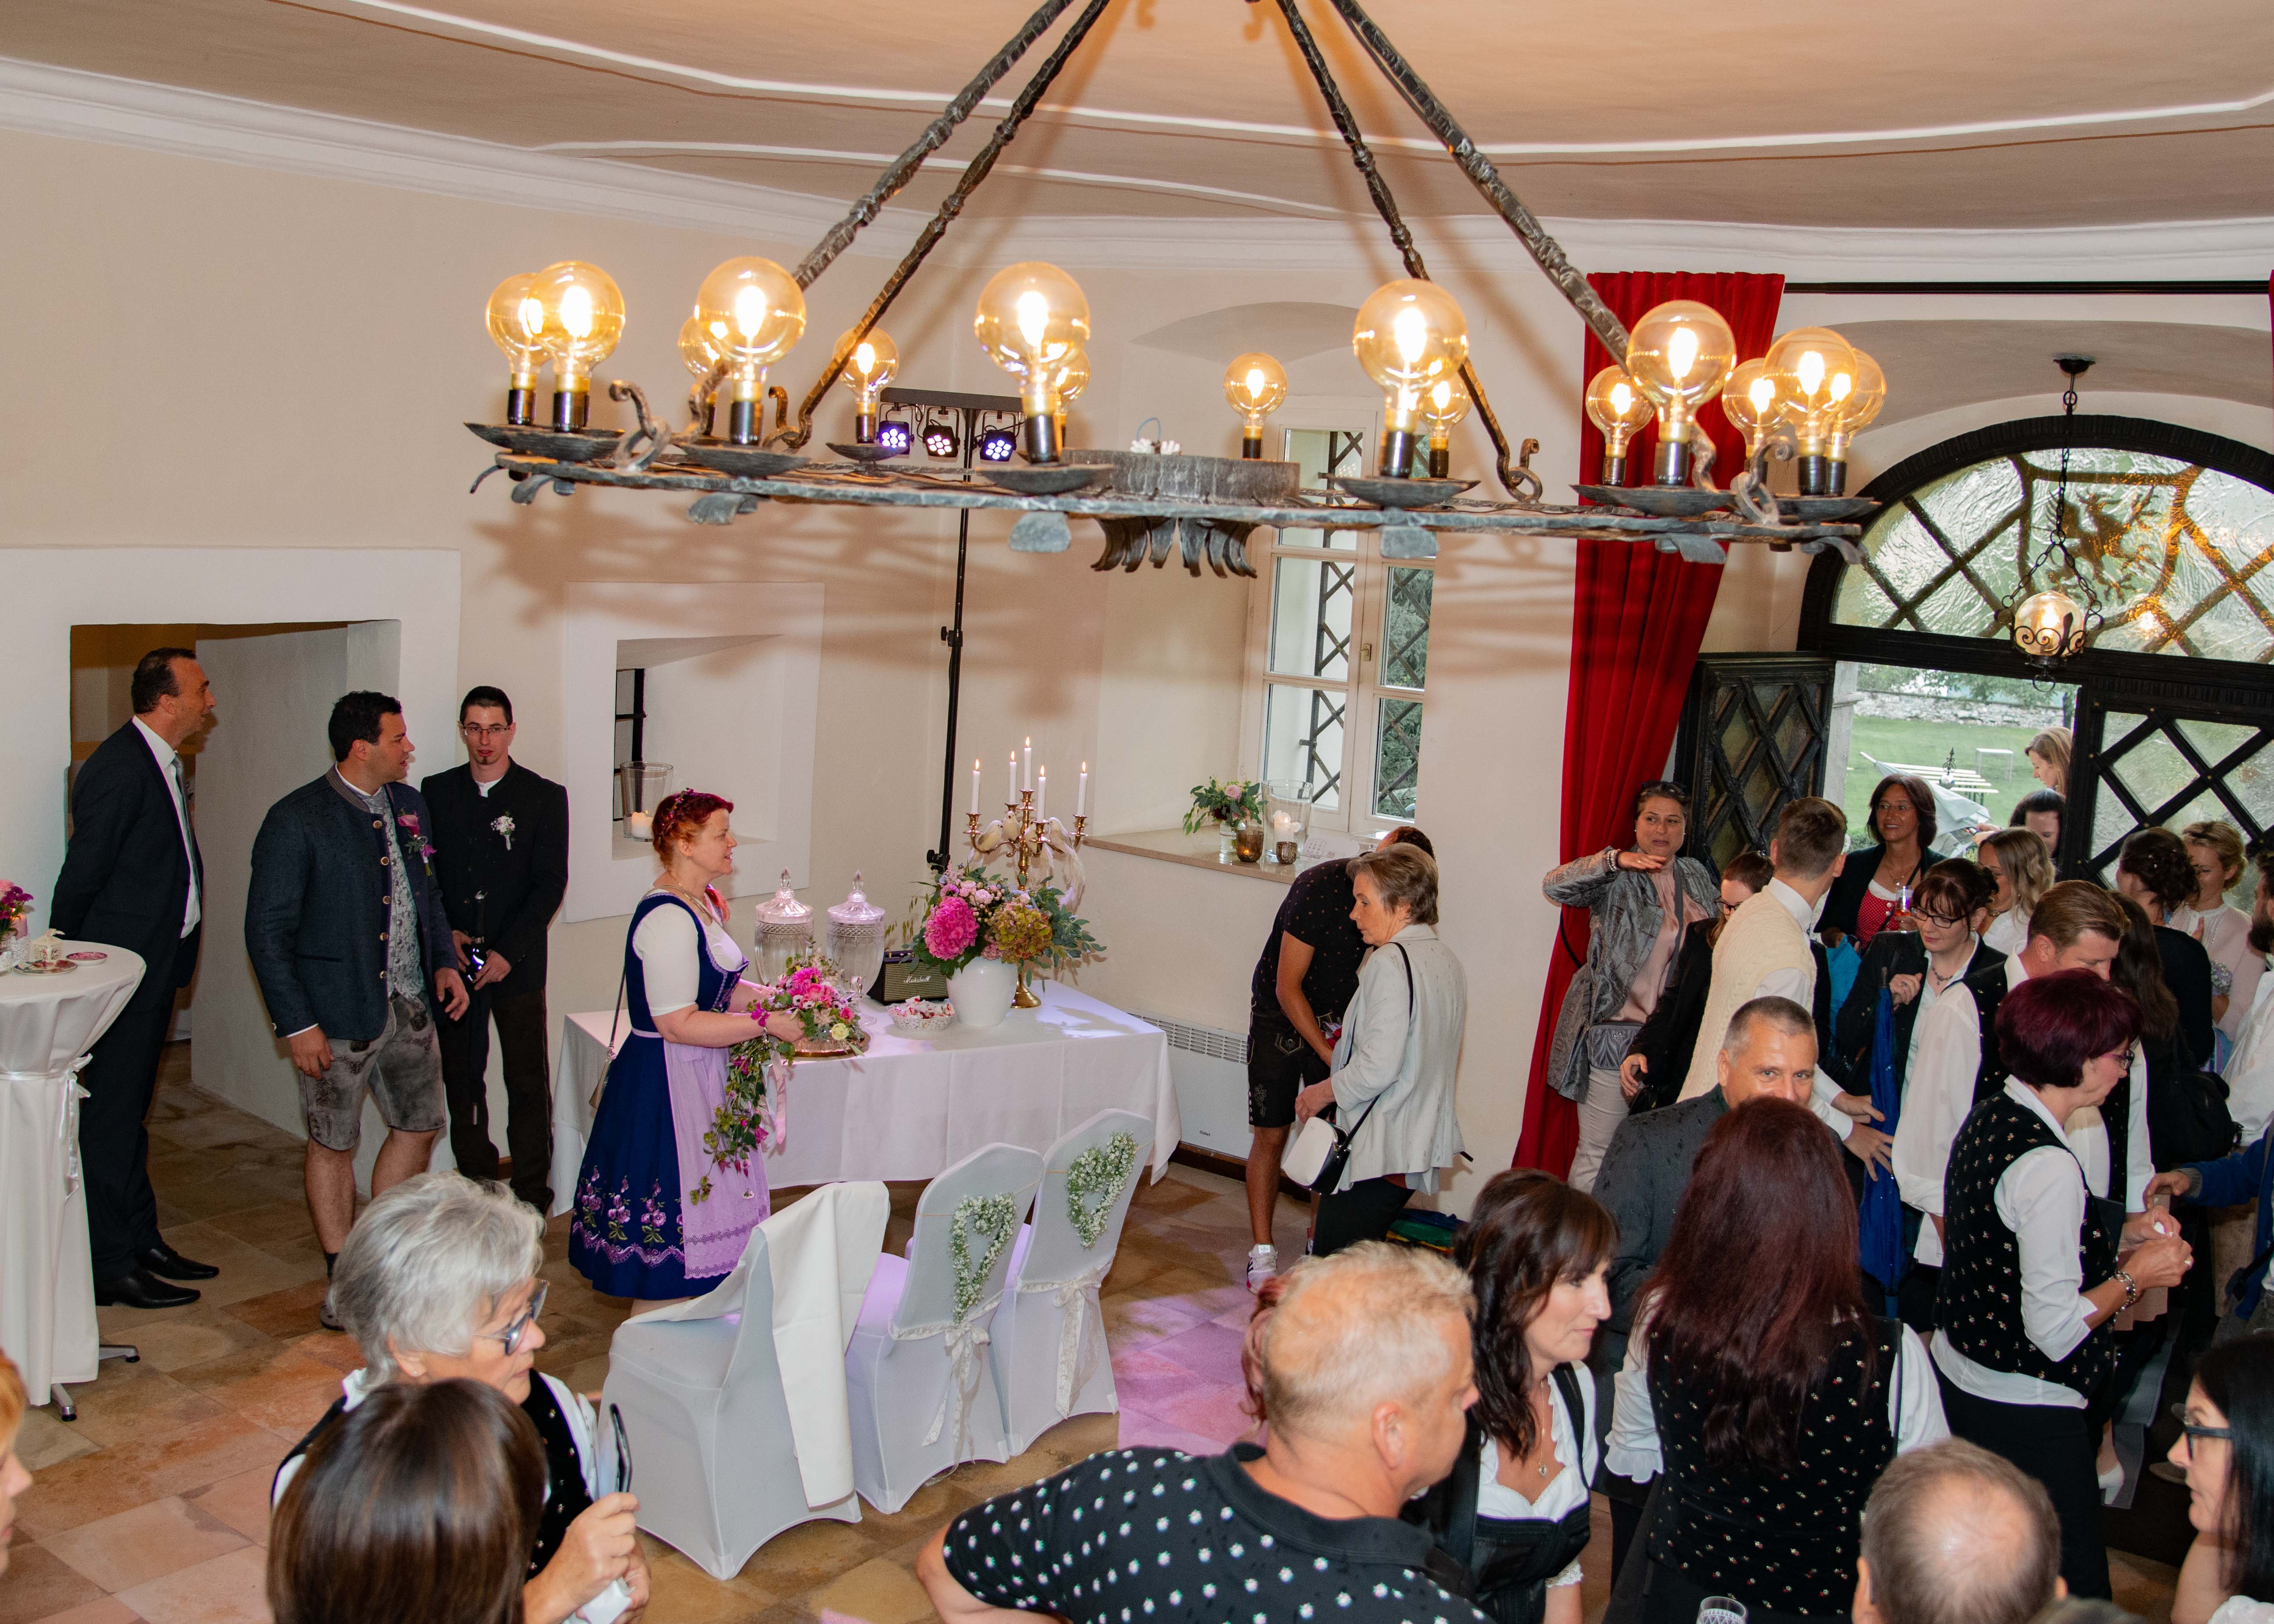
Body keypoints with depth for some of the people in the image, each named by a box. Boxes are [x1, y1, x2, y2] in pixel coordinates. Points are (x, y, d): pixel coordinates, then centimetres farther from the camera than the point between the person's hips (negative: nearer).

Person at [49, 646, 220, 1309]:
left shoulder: (161, 762, 12)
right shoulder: (119, 769, -19)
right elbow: (82, 875, -17)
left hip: (157, 964, 10)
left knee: (130, 1109, 18)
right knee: (113, 1116, -1)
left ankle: (142, 1242, 29)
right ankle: (110, 1267, 7)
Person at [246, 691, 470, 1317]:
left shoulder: (409, 806, 7)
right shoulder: (296, 820, -14)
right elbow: (267, 931, -13)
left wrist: (444, 961, 8)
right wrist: (296, 1024, -15)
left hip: (408, 1003, 7)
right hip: (338, 1013, -7)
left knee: (420, 1124, 13)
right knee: (335, 1145, 6)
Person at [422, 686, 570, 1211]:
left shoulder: (545, 797, 0)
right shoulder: (437, 792, 8)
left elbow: (551, 883, -4)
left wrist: (507, 952, -12)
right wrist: (445, 934, -6)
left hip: (517, 965, -3)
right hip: (454, 960, 3)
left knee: (528, 1082, 0)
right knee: (461, 1077, 9)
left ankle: (531, 1197, 8)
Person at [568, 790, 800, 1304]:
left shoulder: (703, 902, 10)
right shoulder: (667, 919, -21)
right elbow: (677, 1023, -25)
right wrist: (768, 1024, -20)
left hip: (699, 1077, 10)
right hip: (666, 1083, -10)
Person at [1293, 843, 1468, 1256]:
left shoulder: (1390, 962, -16)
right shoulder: (1447, 961, 11)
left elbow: (1379, 1066, -22)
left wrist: (1323, 1092, -6)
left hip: (1376, 1153, -9)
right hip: (1422, 1144, 9)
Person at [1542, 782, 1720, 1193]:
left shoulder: (1696, 876, 13)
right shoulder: (1617, 879, -5)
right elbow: (1554, 886, -23)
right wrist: (1616, 860, -34)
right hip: (1618, 1032, -5)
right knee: (1597, 1153, -2)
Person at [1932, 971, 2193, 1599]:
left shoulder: (1988, 1117, 3)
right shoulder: (2048, 1168, -25)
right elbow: (2056, 1330, -23)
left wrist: (2119, 1232, 10)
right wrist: (2135, 1273, -10)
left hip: (1956, 1381, 9)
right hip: (2028, 1417, -9)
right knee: (2074, 1591, 3)